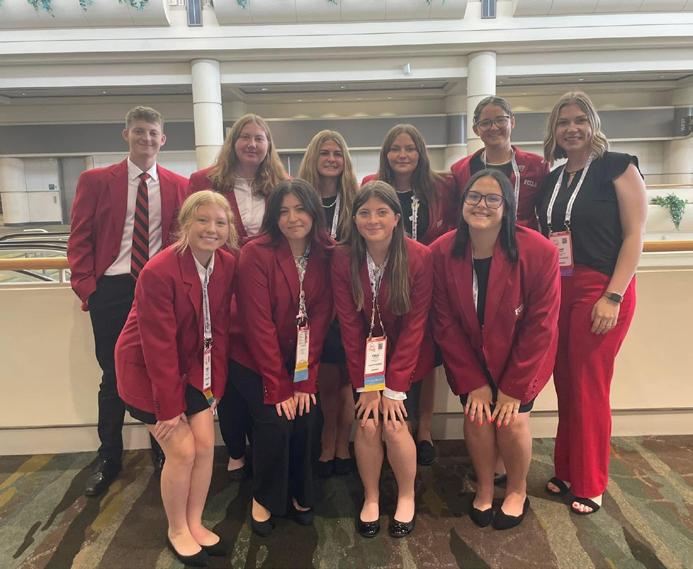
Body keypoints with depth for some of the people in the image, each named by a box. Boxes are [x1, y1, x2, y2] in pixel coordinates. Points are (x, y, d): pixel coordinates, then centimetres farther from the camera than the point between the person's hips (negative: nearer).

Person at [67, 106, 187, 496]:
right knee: (113, 377, 9)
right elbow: (79, 239, 3)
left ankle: (163, 454, 25)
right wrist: (86, 286, -6)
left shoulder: (178, 185, 5)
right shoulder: (95, 181, 3)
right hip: (111, 291, 0)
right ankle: (109, 459, 27)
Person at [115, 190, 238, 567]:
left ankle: (194, 523, 27)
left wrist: (215, 387, -4)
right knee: (182, 449, -4)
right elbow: (158, 346, -24)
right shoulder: (158, 272, -27)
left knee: (206, 444, 4)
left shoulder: (227, 266, -9)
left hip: (192, 365, 6)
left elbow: (219, 329, -3)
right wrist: (169, 408, -18)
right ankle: (176, 531, 22)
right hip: (147, 367, -5)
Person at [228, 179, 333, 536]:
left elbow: (320, 318, -7)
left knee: (304, 419, -13)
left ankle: (300, 494, 17)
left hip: (299, 363, 3)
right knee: (275, 423, -17)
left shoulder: (324, 255, -6)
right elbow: (258, 324, -20)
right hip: (254, 362, -3)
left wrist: (304, 380, -13)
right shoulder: (256, 253, -18)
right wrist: (278, 388, -19)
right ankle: (264, 499, 12)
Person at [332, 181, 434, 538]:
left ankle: (407, 496, 19)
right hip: (366, 358, 2)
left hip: (407, 358, -1)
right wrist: (367, 385, -12)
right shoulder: (343, 259, -13)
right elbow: (349, 325, -11)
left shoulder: (419, 258, -18)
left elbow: (415, 325, -16)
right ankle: (370, 498, 19)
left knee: (394, 426, -11)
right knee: (367, 425, -9)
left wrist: (394, 386, -16)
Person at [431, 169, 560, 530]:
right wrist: (472, 382, -12)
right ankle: (484, 488, 19)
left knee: (513, 419, -11)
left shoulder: (539, 252, -23)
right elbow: (445, 323, -11)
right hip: (469, 354, 1)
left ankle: (517, 491, 21)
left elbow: (541, 325, -16)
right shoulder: (442, 253, -17)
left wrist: (514, 387, -13)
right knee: (477, 415, -11)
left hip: (521, 354, -1)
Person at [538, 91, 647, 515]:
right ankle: (566, 472, 27)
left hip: (602, 290, -5)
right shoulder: (552, 180, 14)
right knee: (565, 386, 11)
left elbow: (635, 234, -9)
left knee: (589, 388, 1)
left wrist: (613, 296, -16)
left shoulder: (617, 166, -3)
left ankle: (590, 485, 19)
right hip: (557, 293, 5)